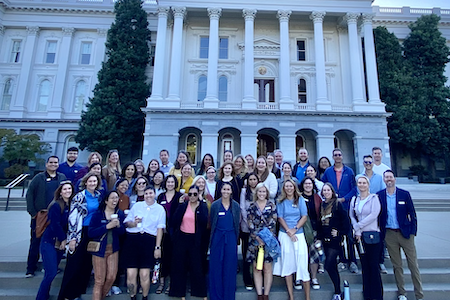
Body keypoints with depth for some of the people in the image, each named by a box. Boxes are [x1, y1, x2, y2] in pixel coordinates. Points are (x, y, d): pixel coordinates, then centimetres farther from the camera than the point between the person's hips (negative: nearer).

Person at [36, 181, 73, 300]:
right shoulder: (56, 206, -16)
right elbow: (55, 225, -17)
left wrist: (65, 240, 0)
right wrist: (63, 239, -9)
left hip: (61, 243, 6)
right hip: (49, 242, -6)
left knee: (52, 272, 12)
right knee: (51, 273, -7)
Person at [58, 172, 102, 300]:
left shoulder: (99, 196, 6)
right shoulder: (79, 197, -11)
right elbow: (72, 217, -13)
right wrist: (72, 237, -15)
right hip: (80, 233, -5)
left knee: (87, 265, 12)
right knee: (74, 264, 0)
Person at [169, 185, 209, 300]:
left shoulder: (203, 206, -1)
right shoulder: (182, 206, 2)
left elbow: (205, 223, -12)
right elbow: (173, 221, -1)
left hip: (196, 240, -2)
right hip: (182, 239, 2)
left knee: (197, 265, 6)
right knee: (179, 265, 10)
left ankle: (200, 291, 26)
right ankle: (179, 290, 28)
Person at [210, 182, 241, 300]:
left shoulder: (236, 205, 2)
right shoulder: (215, 205, -2)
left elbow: (237, 223, 7)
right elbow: (212, 223, 3)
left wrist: (236, 239, 5)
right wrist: (212, 238, 3)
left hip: (231, 238, 1)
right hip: (217, 237, -1)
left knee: (230, 267, 8)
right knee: (216, 267, 7)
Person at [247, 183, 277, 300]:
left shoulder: (272, 205, 2)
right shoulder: (252, 207, 4)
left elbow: (273, 223, -2)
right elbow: (250, 225, -1)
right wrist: (258, 238, -10)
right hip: (255, 240, 1)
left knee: (267, 268, 4)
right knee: (257, 268, 6)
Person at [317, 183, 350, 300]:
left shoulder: (338, 204, -7)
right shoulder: (322, 205, 10)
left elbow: (345, 220, -9)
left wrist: (340, 232, -10)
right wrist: (319, 237, 12)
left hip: (335, 240, -6)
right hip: (325, 240, 6)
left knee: (328, 266, -9)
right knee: (333, 266, 13)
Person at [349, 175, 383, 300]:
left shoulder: (374, 198, -2)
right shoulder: (354, 200, 11)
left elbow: (374, 215, -13)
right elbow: (352, 216, 7)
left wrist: (359, 225, -11)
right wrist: (357, 231, -5)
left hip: (373, 235, -4)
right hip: (360, 236, 4)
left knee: (373, 265, -1)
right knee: (364, 265, 9)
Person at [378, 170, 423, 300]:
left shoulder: (404, 194, -1)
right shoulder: (379, 195, 0)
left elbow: (412, 214, 1)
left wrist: (413, 232, -4)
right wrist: (380, 233, -1)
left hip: (405, 233, 0)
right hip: (389, 234, 1)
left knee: (413, 265, 5)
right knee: (396, 265, 11)